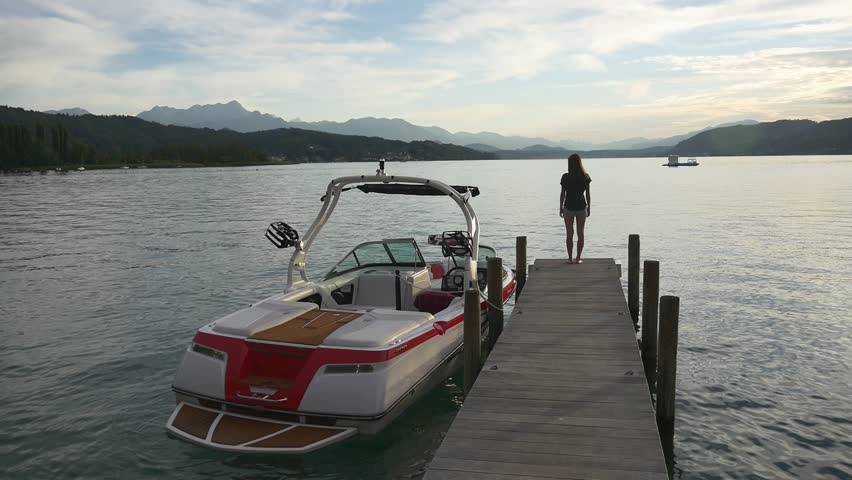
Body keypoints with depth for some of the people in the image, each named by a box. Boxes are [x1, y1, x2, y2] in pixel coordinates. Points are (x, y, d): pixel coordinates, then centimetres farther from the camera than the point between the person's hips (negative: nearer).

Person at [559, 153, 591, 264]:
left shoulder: (566, 177, -12)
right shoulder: (585, 177, -5)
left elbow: (562, 194, -7)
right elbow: (588, 194, 0)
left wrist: (560, 208, 3)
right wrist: (589, 207, 10)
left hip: (568, 208, -1)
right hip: (581, 207, 2)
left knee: (569, 234, 8)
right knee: (580, 233, 10)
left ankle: (570, 258, 10)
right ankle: (578, 258, 10)